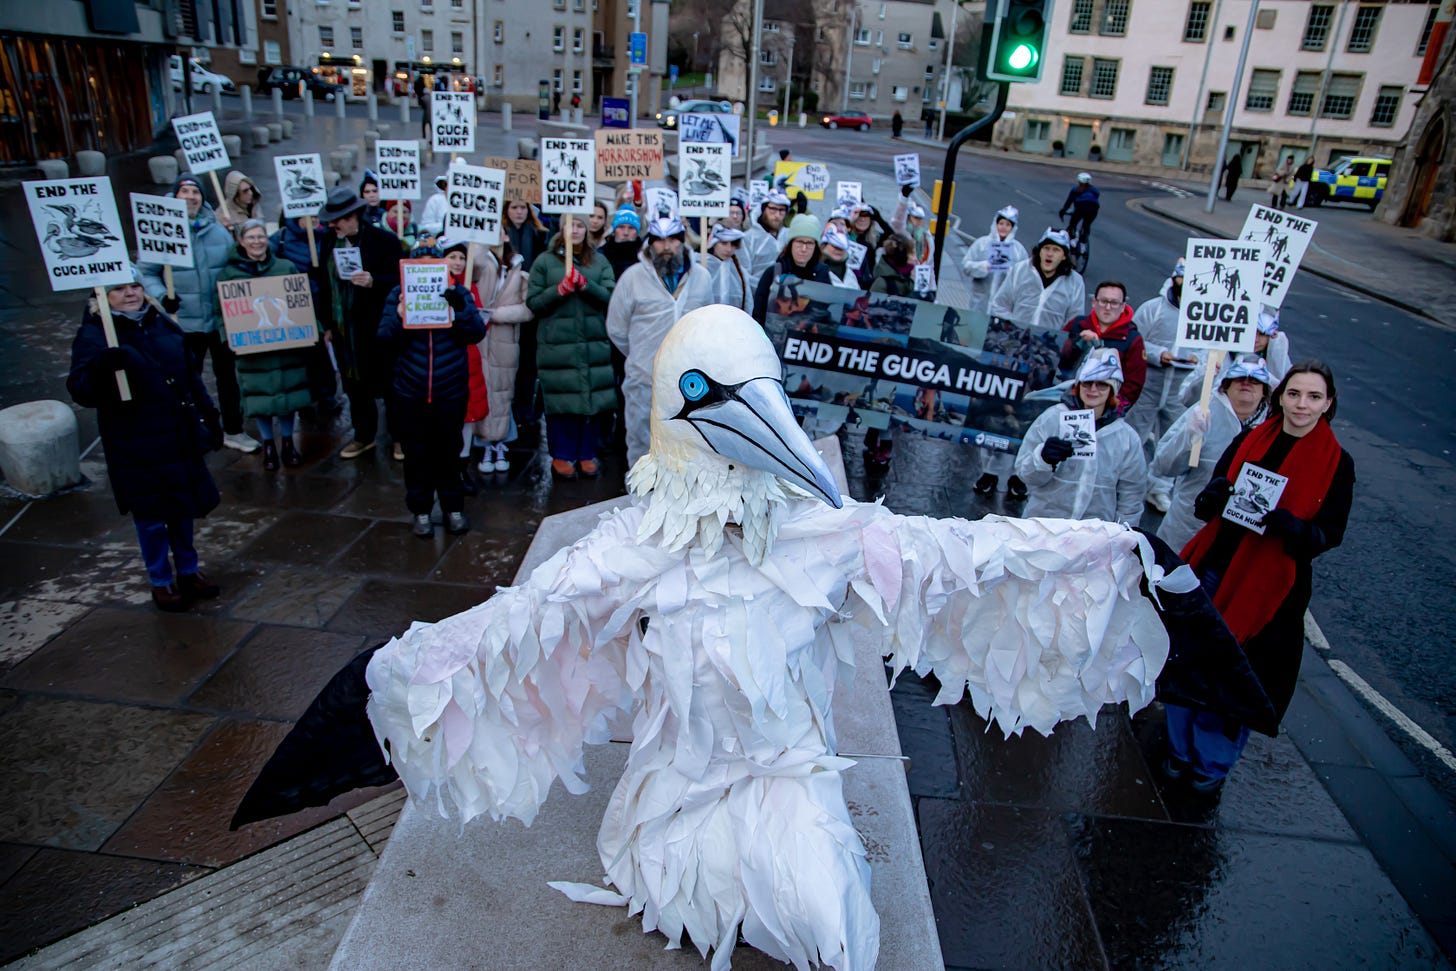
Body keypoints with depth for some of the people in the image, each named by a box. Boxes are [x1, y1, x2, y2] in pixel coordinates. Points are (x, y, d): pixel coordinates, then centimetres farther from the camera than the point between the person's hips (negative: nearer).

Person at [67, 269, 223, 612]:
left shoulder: (164, 324, 7)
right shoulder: (94, 335, -9)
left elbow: (192, 375, 16)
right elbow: (80, 392, -18)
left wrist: (209, 417, 15)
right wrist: (101, 368, -38)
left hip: (180, 439, 5)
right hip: (136, 448, -5)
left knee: (183, 509, 16)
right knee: (151, 518, 7)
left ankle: (188, 571, 34)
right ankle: (161, 582, 24)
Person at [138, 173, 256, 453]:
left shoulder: (218, 230, 1)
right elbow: (147, 273, -3)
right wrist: (162, 296, -19)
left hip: (221, 319, 3)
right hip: (185, 322, -2)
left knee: (227, 375, 13)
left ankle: (233, 431, 27)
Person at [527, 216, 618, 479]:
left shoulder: (599, 262, 11)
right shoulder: (545, 261, 6)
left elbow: (610, 297, -1)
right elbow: (532, 302, 1)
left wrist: (585, 284, -15)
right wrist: (560, 290, -12)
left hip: (594, 342, 2)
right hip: (556, 343, -2)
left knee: (591, 398, 3)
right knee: (561, 400, -1)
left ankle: (586, 454, 15)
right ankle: (561, 456, 12)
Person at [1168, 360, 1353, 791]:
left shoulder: (1338, 464, -3)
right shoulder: (1248, 442, 3)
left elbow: (1329, 535, -4)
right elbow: (1205, 508, 5)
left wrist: (1288, 525, -25)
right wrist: (1213, 496, -19)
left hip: (1271, 587, -2)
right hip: (1213, 570, 2)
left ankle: (1212, 763, 26)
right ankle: (1180, 749, 28)